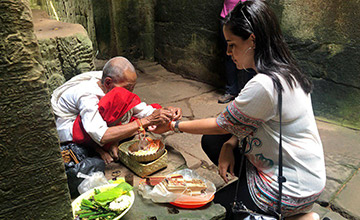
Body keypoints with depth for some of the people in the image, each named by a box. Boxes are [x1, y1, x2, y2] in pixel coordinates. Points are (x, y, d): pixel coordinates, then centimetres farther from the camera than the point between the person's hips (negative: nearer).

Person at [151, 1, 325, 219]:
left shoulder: (264, 85, -29)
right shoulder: (284, 71, 0)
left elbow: (222, 125, -16)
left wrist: (174, 126, -5)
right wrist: (230, 144, -7)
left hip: (292, 187, -9)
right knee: (211, 142, 8)